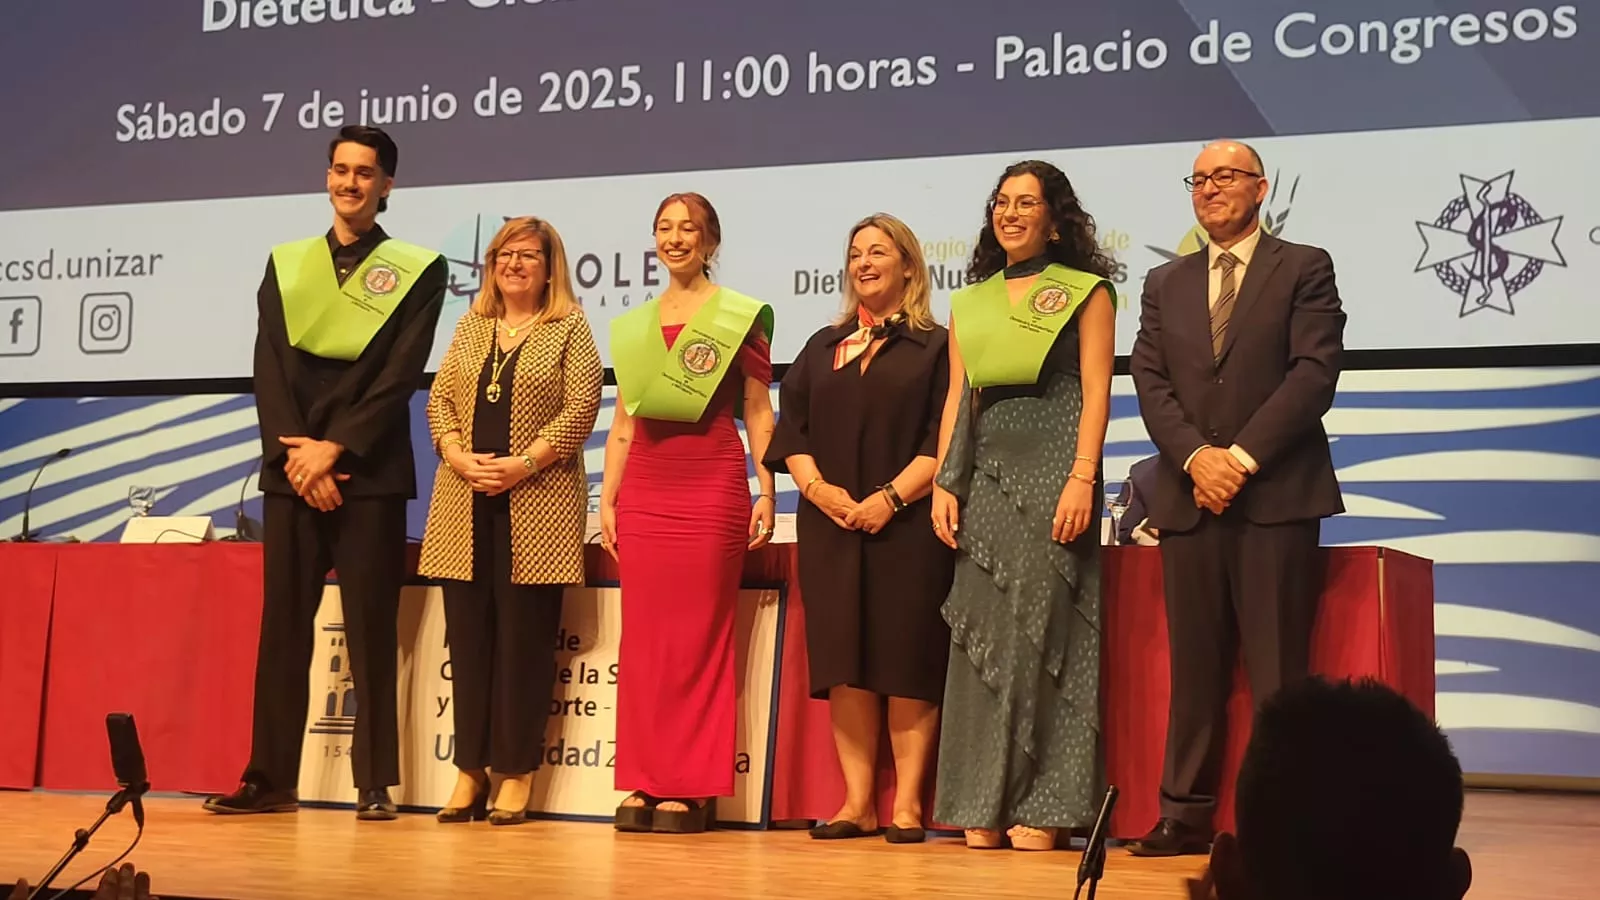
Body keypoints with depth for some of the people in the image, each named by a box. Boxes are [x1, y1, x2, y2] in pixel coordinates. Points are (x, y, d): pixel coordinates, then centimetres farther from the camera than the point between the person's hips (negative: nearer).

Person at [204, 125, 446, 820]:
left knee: (371, 629, -2)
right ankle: (270, 779, 10)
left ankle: (376, 784, 3)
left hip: (370, 473, -3)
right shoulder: (286, 264, 14)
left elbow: (400, 376, -5)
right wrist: (296, 455, -8)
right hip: (291, 469, 3)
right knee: (283, 623, 4)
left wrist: (333, 448, -12)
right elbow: (269, 369, 5)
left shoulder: (417, 270, 4)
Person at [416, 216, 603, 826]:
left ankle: (516, 773, 5)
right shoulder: (471, 326, 17)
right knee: (467, 633, 4)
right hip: (465, 503, 4)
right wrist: (457, 456, -6)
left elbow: (581, 408, -7)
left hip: (536, 503, -4)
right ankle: (470, 770, 11)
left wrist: (523, 464, -14)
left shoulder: (569, 329, 3)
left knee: (524, 635, -2)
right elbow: (439, 398, 12)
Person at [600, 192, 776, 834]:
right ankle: (643, 782, 9)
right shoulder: (634, 325, 17)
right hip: (643, 488, 4)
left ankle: (692, 788, 2)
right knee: (643, 636, 4)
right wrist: (607, 500, 10)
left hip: (713, 487, -4)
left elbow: (758, 414, 2)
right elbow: (623, 423, 17)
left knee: (699, 635, -3)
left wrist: (766, 493, -6)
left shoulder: (740, 317, 4)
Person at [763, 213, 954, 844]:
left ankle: (907, 804, 1)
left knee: (907, 662, -4)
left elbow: (945, 439, -6)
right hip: (831, 525, 4)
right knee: (845, 663, 2)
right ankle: (858, 802, 7)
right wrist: (817, 488, -8)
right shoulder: (823, 347, 18)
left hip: (907, 526, -4)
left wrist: (891, 497, -16)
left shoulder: (934, 347, 4)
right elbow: (790, 428, 10)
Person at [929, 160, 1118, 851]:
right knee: (982, 631, 3)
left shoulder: (1086, 291, 5)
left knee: (1042, 627, -5)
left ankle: (1043, 808, 1)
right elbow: (956, 399, 15)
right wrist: (943, 484, 4)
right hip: (985, 476, 5)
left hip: (1053, 473, -5)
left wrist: (1082, 480, -15)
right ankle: (983, 806, 8)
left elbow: (1096, 392, -4)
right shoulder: (969, 303, 18)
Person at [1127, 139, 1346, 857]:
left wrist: (1242, 455, -13)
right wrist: (1196, 456, -9)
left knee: (1279, 670, -3)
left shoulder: (1304, 268, 6)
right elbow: (1150, 381, 7)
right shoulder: (1165, 284, 18)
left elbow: (1315, 371, -5)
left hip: (1278, 495, -3)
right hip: (1189, 498, 4)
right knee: (1194, 669, 5)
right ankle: (1186, 815, 9)